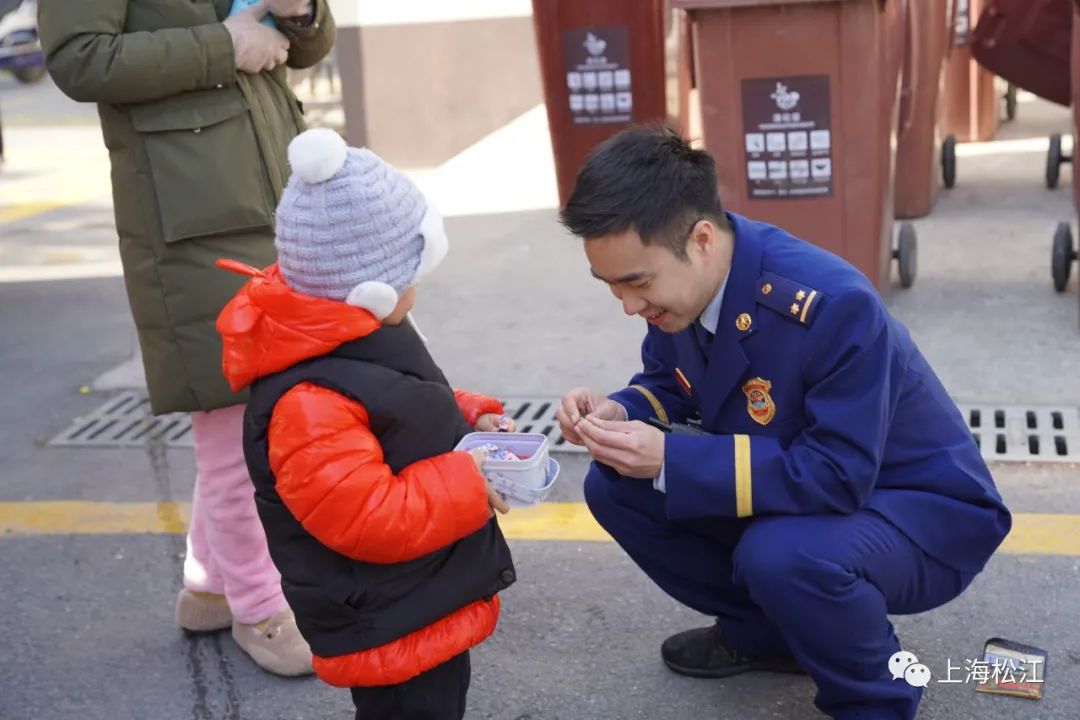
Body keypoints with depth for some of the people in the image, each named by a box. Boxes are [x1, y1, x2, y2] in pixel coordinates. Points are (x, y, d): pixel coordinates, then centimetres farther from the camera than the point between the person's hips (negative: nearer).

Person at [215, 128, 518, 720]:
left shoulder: (357, 342, 2)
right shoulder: (309, 404, -32)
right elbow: (367, 519, -32)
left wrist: (465, 418, 2)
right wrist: (466, 482, -24)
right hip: (387, 628, -10)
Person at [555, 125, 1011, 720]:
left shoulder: (832, 305, -34)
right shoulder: (678, 281, -11)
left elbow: (839, 478, -34)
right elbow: (666, 384, 6)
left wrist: (670, 459, -36)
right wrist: (619, 414, -19)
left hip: (920, 508, -7)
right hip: (794, 482, 7)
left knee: (779, 554, -38)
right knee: (615, 486, -5)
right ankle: (764, 633, 14)